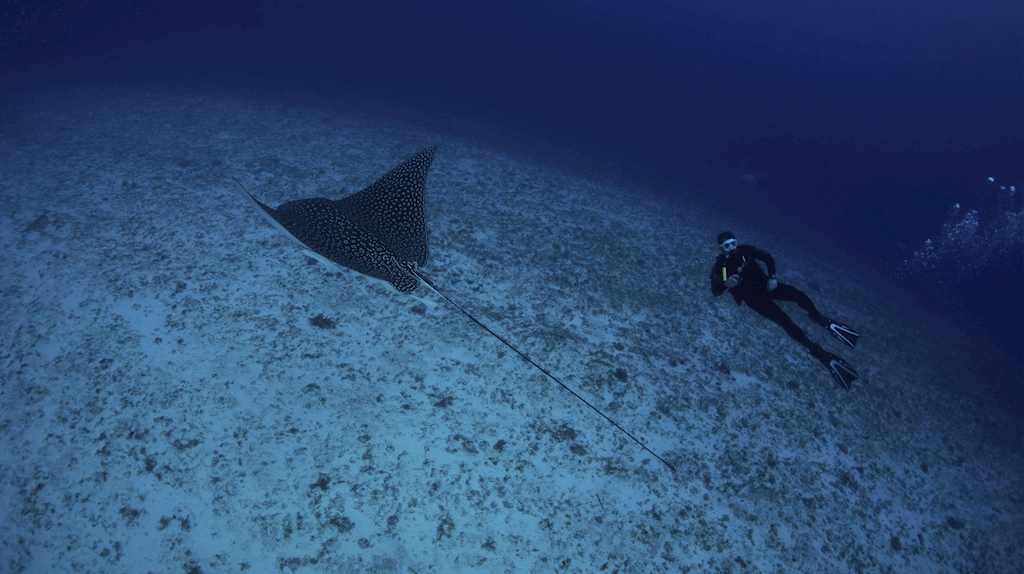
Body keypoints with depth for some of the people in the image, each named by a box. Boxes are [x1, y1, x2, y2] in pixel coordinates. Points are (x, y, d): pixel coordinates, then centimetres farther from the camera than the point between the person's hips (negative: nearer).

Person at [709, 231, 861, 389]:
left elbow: (768, 258, 9)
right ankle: (823, 355, -20)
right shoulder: (720, 265, -16)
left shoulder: (745, 250, -6)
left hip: (765, 284, 4)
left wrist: (772, 277, -5)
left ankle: (825, 322, 7)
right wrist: (726, 283, -48)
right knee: (784, 320, -20)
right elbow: (715, 291, -26)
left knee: (799, 295, -22)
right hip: (752, 297, -3)